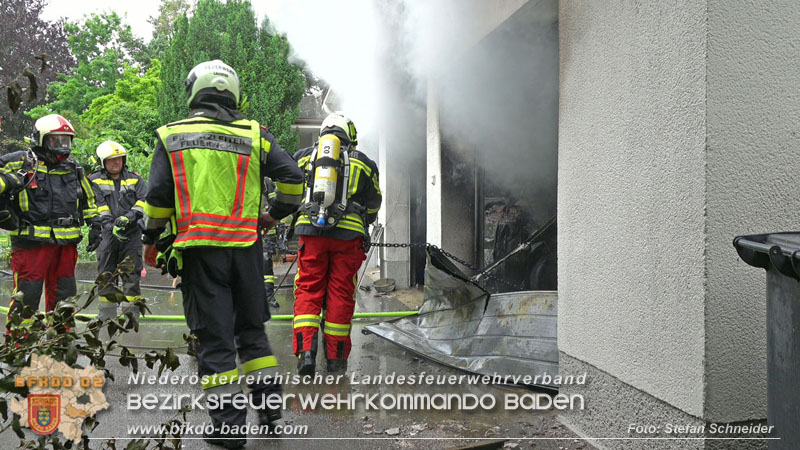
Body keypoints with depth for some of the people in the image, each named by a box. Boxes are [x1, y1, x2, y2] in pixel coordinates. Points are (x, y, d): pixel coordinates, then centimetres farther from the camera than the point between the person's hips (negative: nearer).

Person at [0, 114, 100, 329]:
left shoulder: (73, 169, 15)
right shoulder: (22, 164, -2)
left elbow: (87, 199, 25)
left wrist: (94, 225, 22)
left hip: (66, 244, 6)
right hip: (31, 242, -5)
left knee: (64, 296, 14)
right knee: (26, 296, -2)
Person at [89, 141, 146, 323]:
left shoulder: (134, 179, 10)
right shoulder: (95, 181, 6)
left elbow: (144, 201, -1)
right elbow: (99, 208, -4)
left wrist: (128, 217, -17)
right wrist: (110, 226, -17)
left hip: (131, 234, 0)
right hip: (108, 234, 0)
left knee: (131, 274, 0)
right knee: (106, 274, 5)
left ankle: (131, 313, 8)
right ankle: (106, 314, 16)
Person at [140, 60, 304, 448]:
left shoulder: (172, 136, 4)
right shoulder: (254, 135, 6)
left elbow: (157, 197, 2)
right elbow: (292, 179, 2)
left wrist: (150, 240, 16)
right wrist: (276, 215, 19)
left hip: (199, 248, -2)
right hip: (246, 246, 2)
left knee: (214, 334, 3)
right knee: (251, 326, 18)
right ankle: (269, 402, 21)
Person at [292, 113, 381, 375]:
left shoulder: (303, 157, 15)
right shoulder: (364, 163, 14)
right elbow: (373, 206, 20)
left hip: (311, 232, 0)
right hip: (348, 234, 0)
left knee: (308, 290, 5)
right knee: (340, 294, 6)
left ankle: (306, 351, -9)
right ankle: (335, 358, 13)